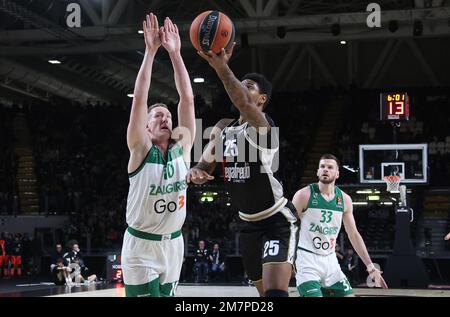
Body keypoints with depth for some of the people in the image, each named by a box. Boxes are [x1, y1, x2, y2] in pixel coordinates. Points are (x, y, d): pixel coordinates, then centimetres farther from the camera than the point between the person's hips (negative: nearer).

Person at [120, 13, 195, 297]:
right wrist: (151, 51, -20)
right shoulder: (141, 149, -8)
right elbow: (139, 98, -18)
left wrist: (175, 53, -10)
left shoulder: (182, 146, 1)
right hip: (141, 246, -5)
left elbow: (188, 99, -5)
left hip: (173, 244, 5)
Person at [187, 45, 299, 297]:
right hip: (248, 223, 8)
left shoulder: (262, 124, -18)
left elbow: (244, 104, -40)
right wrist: (196, 172, -18)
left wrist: (221, 68, -56)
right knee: (265, 291, 17)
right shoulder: (223, 128, 6)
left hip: (278, 220, -8)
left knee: (276, 291, -22)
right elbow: (205, 166, 8)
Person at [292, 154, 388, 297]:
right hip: (306, 260, -5)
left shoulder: (344, 199, 5)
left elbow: (353, 235, 11)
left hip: (330, 261, 5)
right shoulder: (304, 195, -8)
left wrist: (371, 267, 8)